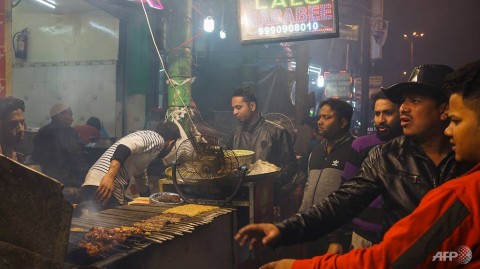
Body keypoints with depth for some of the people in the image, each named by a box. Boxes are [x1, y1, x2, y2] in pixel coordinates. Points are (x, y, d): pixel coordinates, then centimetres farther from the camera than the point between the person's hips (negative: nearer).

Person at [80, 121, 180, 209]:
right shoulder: (157, 138, 1)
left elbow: (140, 175, 42)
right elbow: (125, 145, -18)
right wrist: (110, 177, -28)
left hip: (93, 184, 9)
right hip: (101, 187, -9)